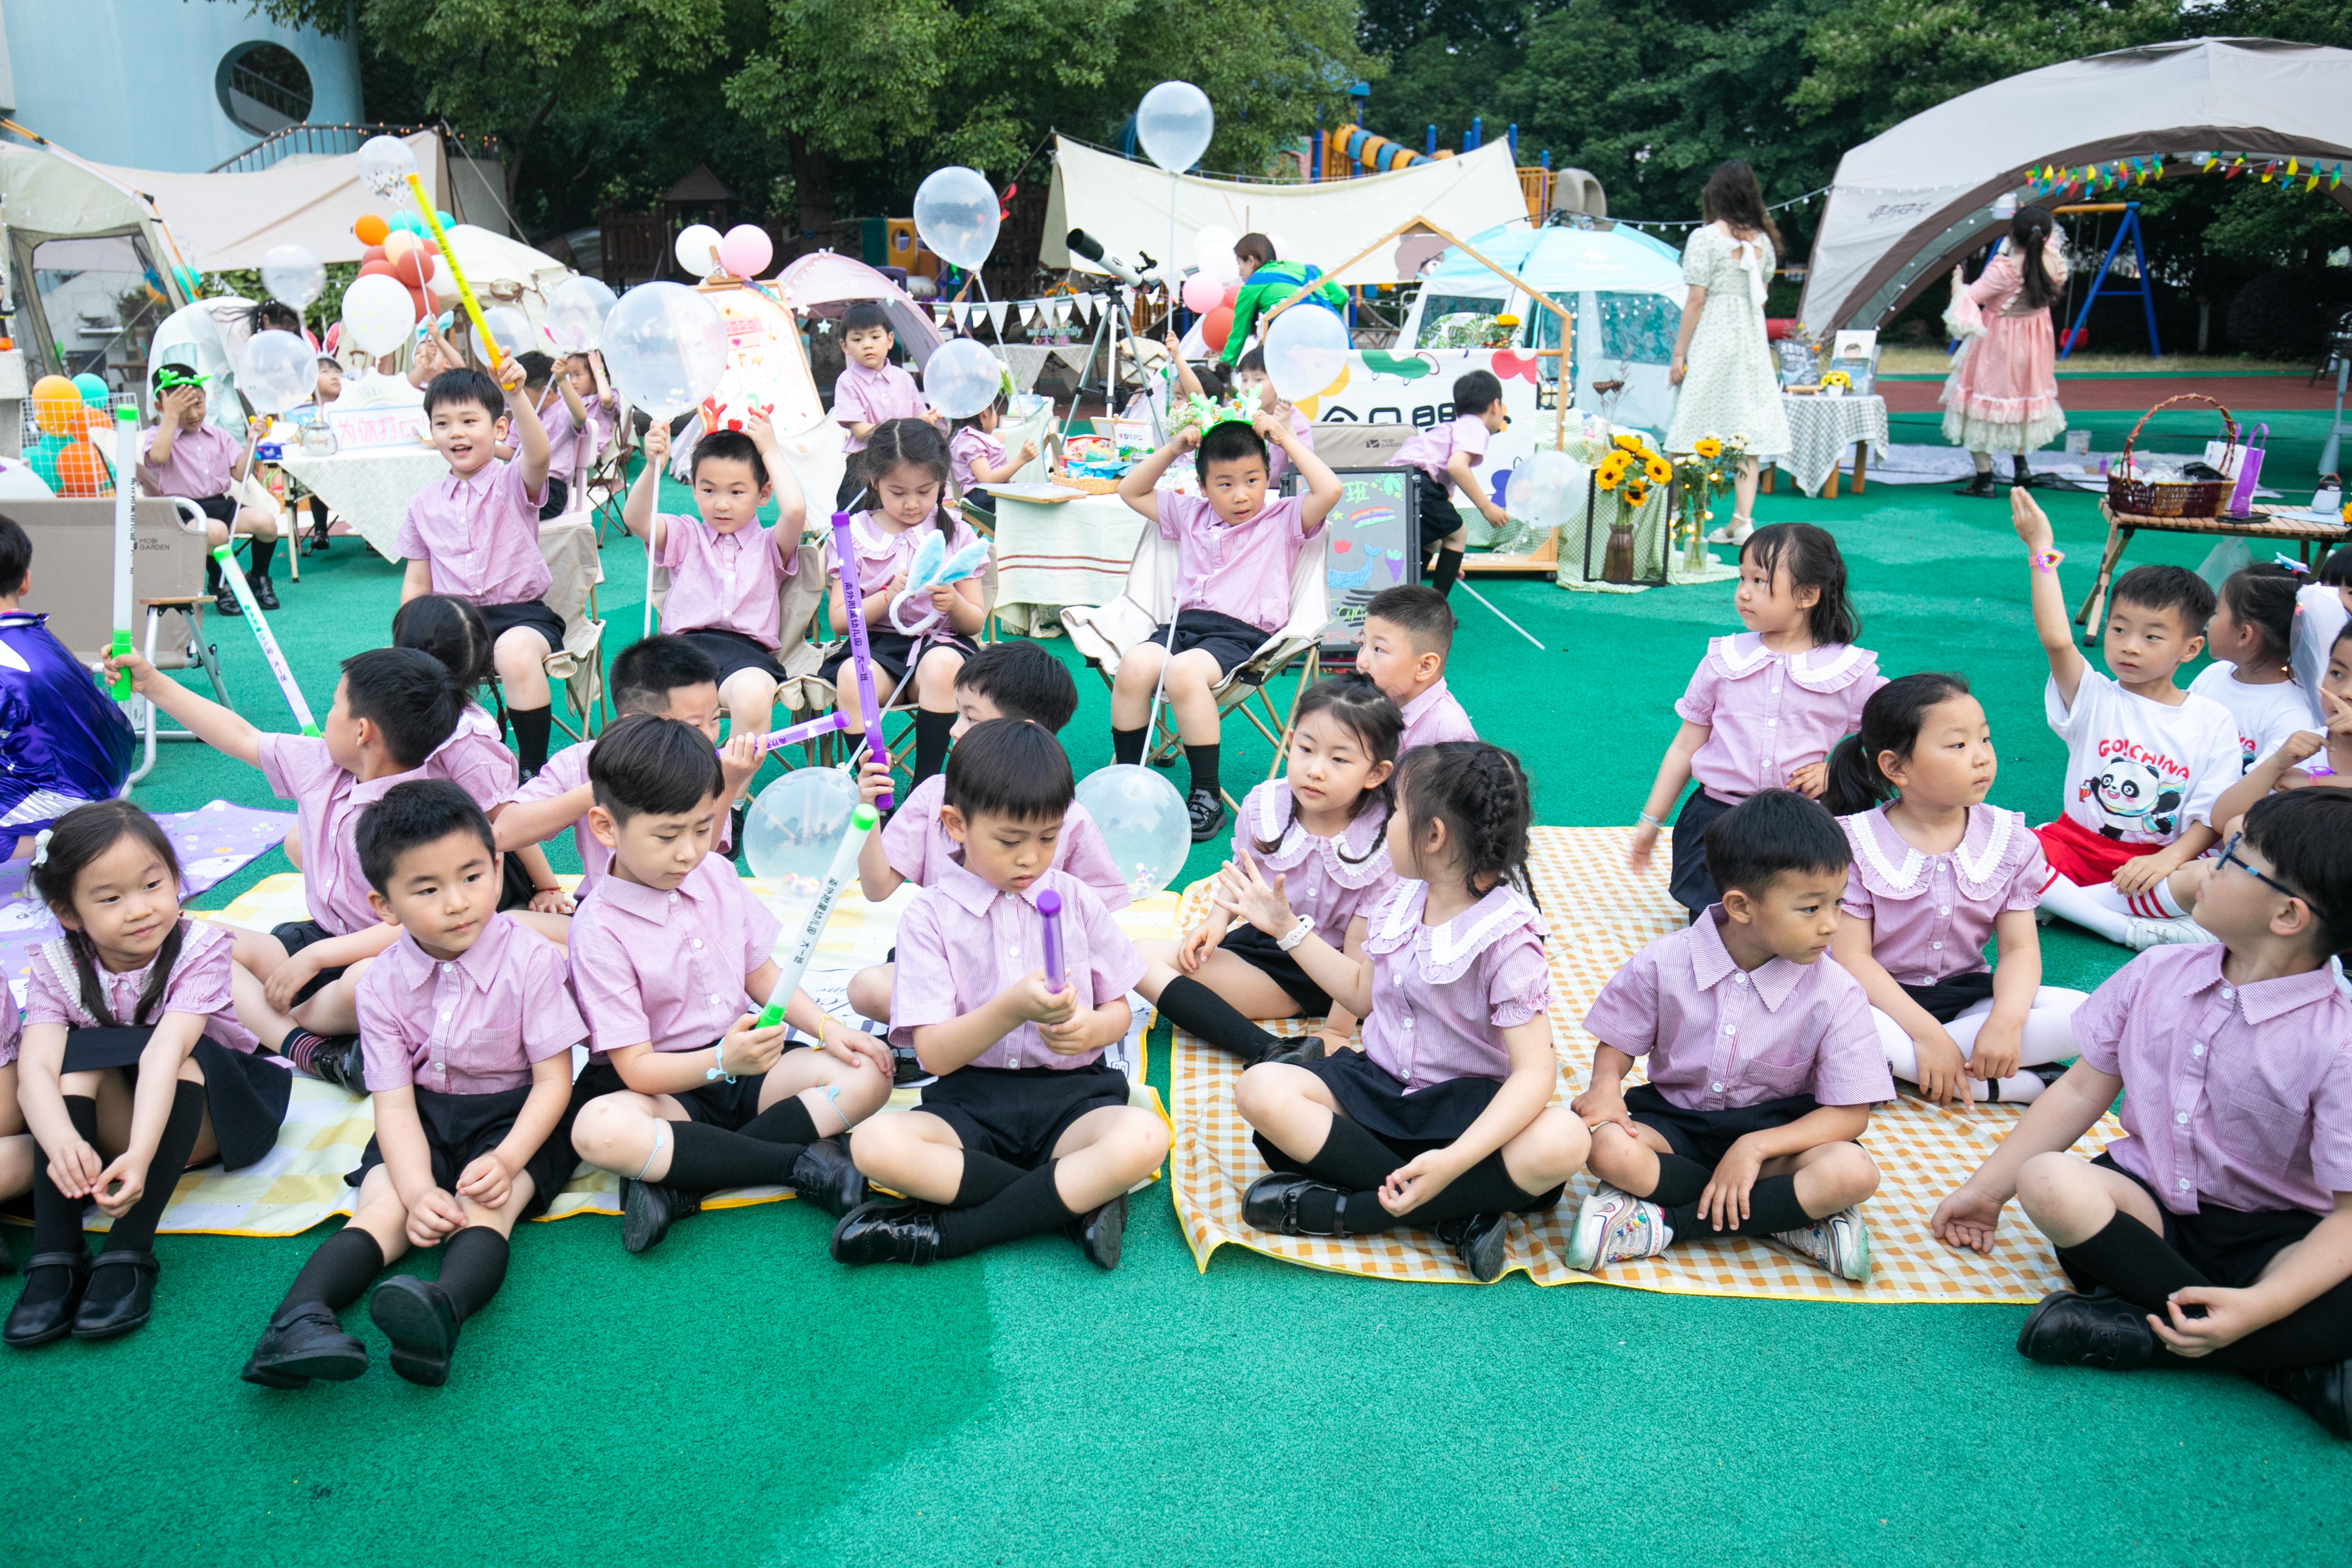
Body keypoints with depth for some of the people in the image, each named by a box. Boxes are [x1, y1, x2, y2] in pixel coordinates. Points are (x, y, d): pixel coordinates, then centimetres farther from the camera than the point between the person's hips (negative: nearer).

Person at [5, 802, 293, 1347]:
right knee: (78, 1050, -25)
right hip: (112, 1118, 3)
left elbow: (165, 1052, -38)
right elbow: (35, 1070, -29)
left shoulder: (201, 949, -22)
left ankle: (128, 1254, -34)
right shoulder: (56, 968, -12)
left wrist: (139, 1155, -52)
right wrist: (62, 1141, -50)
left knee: (181, 1053, -33)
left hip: (221, 1111, -3)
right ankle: (55, 1254, -29)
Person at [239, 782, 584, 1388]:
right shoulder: (383, 985, -6)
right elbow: (395, 1104, -8)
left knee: (487, 1207, -29)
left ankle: (444, 1310, -55)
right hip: (425, 1117, 4)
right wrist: (418, 1190, -25)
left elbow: (553, 1080, -12)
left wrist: (507, 1159, -27)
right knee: (384, 1207, -21)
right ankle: (297, 1319, -38)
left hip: (516, 1116, -3)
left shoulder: (530, 959, -15)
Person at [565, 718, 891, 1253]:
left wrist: (827, 1028, -3)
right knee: (600, 1131, -37)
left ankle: (678, 1182, -23)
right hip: (668, 1085, -6)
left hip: (745, 1067, 6)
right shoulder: (600, 930, -14)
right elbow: (637, 1068, -17)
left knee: (869, 1072, -15)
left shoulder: (716, 875, 3)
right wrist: (722, 1061, -34)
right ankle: (799, 1161, -25)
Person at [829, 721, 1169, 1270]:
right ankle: (1079, 1200, -22)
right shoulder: (930, 916, 1)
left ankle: (943, 1230, -23)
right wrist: (1013, 1009, -24)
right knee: (874, 1144, -32)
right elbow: (936, 1053, -6)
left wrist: (1088, 1028, -12)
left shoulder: (1076, 901, 9)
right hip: (971, 1102, -1)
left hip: (1071, 1092, 1)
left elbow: (1119, 1011, 13)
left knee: (1144, 1139, -33)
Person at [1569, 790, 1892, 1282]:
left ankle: (1665, 1222, -24)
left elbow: (1850, 1113, -11)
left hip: (1774, 1127, 0)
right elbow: (1617, 1043, 3)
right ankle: (1787, 1218, -19)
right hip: (1674, 1121, 0)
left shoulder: (1836, 994, -12)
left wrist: (1753, 1147, -24)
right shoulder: (1665, 963, -12)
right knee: (1607, 1146, -33)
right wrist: (1606, 1086, -22)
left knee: (1854, 1173, -32)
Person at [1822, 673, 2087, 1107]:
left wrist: (2006, 1020, -23)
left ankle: (1902, 1059, -21)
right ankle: (1991, 1085, -23)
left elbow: (2021, 948, -3)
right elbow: (1852, 957, -15)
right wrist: (1925, 1032, -26)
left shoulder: (2010, 841, 1)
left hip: (1968, 996, 4)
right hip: (1885, 1000, -4)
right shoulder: (1855, 844, -10)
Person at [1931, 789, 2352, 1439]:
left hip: (2273, 1238, -3)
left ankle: (2137, 1329, -24)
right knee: (2047, 1181, -31)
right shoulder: (2157, 975, 0)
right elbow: (2083, 1090, 9)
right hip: (2149, 1205, 4)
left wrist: (2259, 1306, -33)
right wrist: (1988, 1188, 8)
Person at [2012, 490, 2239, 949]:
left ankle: (2057, 901, -25)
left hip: (2156, 861, 0)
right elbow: (2056, 641, -19)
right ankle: (2130, 929, -30)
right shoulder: (2093, 698, 1)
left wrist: (2170, 859, -22)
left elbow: (2211, 816, -2)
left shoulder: (2213, 722, 3)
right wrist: (2041, 551, -19)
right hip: (2078, 843, 0)